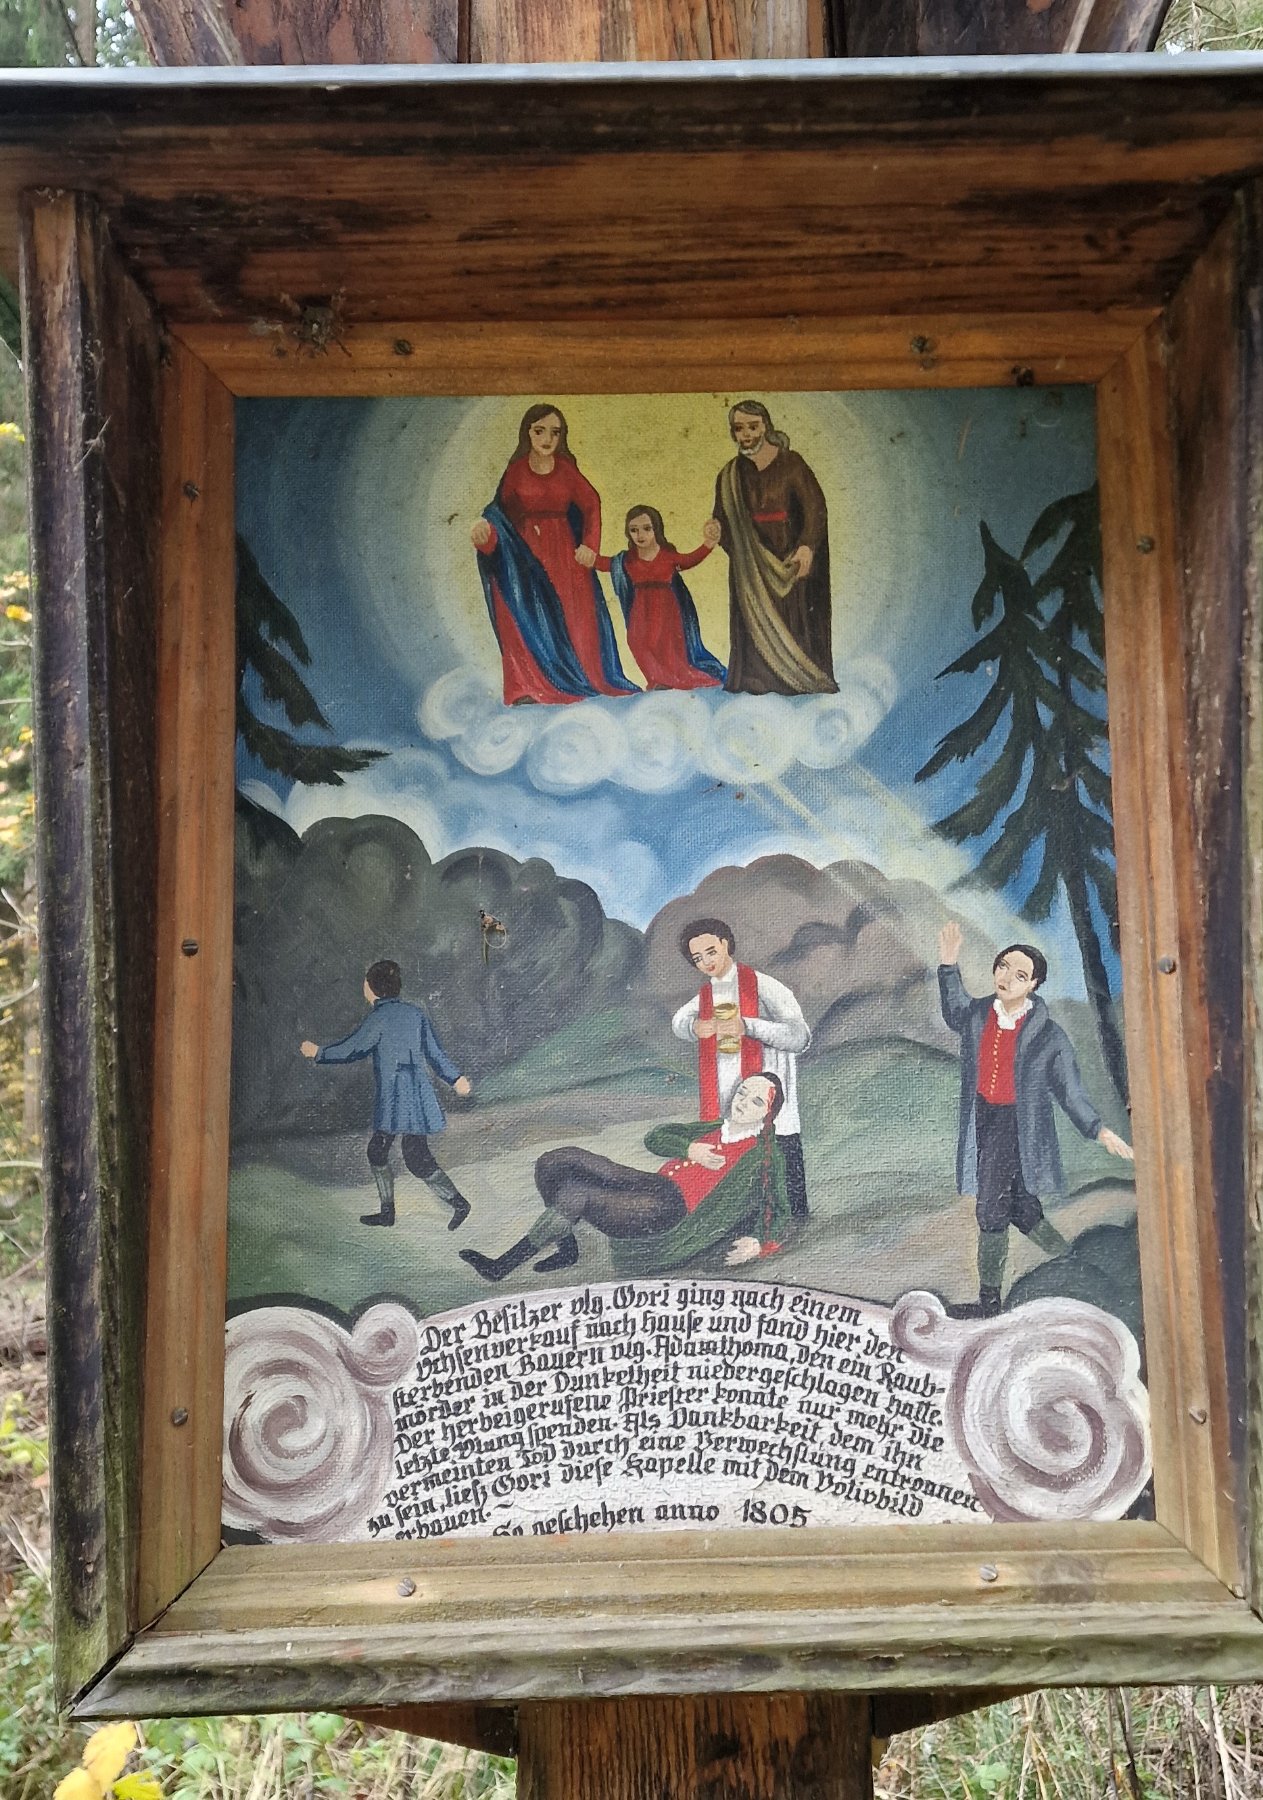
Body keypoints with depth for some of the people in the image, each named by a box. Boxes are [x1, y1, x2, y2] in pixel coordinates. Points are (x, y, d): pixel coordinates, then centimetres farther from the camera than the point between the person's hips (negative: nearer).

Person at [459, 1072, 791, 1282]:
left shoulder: (764, 1155, 4)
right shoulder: (717, 1129, 23)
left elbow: (781, 1216, 1)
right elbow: (655, 1138, 23)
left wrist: (759, 1244, -19)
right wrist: (689, 1148, 2)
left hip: (672, 1209, -8)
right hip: (654, 1185, 8)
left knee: (574, 1192, -28)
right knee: (557, 1160, -9)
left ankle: (503, 1266, -16)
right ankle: (567, 1249, -1)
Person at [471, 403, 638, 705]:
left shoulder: (566, 469, 4)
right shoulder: (516, 470, -1)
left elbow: (591, 504, 8)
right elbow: (504, 510, -3)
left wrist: (590, 545, -3)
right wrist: (487, 526, -24)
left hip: (564, 551, 2)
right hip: (526, 552, -2)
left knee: (570, 618, 0)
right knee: (528, 619, -7)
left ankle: (580, 680, 7)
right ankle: (528, 689, -9)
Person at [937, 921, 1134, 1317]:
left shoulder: (1047, 1034, -10)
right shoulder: (978, 1014, 2)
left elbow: (1069, 1089, -3)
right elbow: (955, 1017, 27)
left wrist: (1099, 1130, -10)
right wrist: (948, 966, 19)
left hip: (1018, 1126, -5)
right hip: (982, 1120, 5)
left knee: (990, 1211, -6)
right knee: (1019, 1208, 17)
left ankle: (989, 1302, 7)